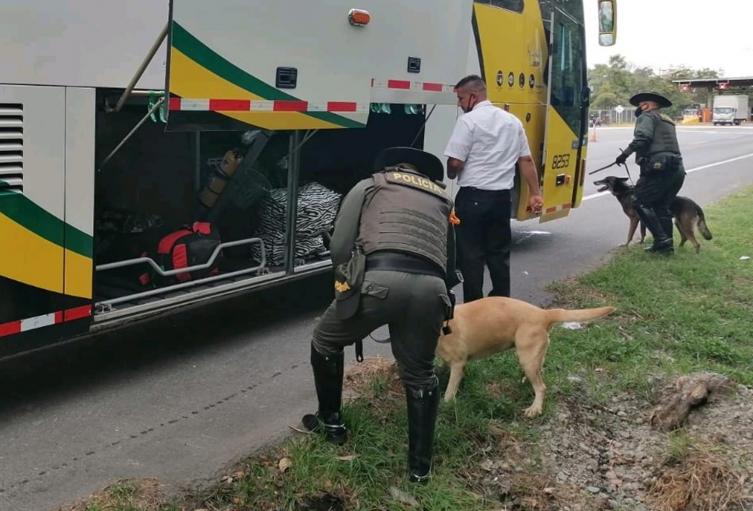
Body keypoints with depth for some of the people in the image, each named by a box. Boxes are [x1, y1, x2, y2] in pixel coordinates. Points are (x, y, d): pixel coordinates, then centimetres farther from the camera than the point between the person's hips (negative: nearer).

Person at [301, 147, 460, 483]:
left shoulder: (369, 186, 25)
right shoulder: (442, 199, 35)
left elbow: (340, 245, 13)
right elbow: (450, 266, 33)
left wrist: (346, 286, 28)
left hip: (380, 277, -3)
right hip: (430, 286, 3)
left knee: (326, 341, 27)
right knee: (420, 375, 25)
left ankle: (331, 423, 40)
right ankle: (420, 466, 29)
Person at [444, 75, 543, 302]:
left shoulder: (468, 120, -10)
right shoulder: (512, 121, 11)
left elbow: (455, 162, -13)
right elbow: (526, 160, 10)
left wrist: (451, 176, 8)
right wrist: (535, 193, 12)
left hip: (473, 196, -6)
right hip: (502, 197, 6)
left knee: (471, 255, 2)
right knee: (499, 254, 14)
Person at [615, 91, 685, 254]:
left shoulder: (647, 117, 3)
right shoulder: (667, 121, 30)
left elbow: (642, 138, -15)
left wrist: (625, 154, -13)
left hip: (660, 167, -9)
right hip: (677, 169, 9)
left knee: (641, 203, -3)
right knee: (662, 207, 15)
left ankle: (662, 240, -10)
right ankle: (666, 245, 15)